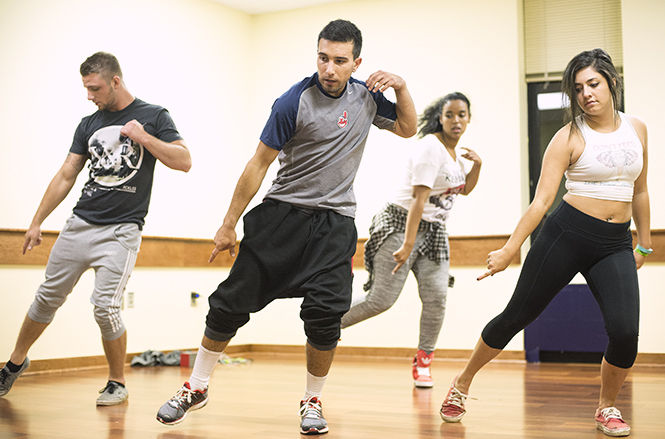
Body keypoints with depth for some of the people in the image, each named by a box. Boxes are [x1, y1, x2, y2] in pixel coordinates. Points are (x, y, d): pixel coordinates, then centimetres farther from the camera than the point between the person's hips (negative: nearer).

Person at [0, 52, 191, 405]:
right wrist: (36, 222, 13)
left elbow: (184, 161, -6)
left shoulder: (153, 116, 1)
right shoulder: (89, 124, 12)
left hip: (121, 230, -4)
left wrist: (144, 138, -15)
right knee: (48, 297, 9)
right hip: (79, 224, 4)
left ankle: (117, 383, 6)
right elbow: (65, 177, 15)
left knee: (105, 306, -13)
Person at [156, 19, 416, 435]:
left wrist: (401, 88, -1)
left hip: (335, 221, 2)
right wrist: (229, 224, -4)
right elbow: (260, 163, -7)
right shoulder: (294, 102, -11)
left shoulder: (366, 96, 4)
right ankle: (197, 388, 17)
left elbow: (407, 128, 19)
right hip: (283, 213, -2)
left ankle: (313, 401, 10)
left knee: (324, 314, -12)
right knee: (231, 302, -2)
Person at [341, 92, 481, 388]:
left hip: (434, 230, 8)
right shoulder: (431, 147, -16)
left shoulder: (454, 151, 11)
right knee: (381, 299, -11)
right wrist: (407, 245, -29)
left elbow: (465, 189, 26)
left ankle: (422, 363, 7)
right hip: (401, 225, -8)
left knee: (436, 296, -8)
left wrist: (477, 165, 6)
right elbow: (419, 199, -24)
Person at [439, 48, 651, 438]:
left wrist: (645, 243, 23)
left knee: (625, 331, -15)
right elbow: (542, 199, -10)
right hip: (567, 234, -3)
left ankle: (607, 407, 14)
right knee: (517, 316, 3)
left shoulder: (637, 129, 9)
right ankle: (462, 384, 25)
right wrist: (510, 250, -18)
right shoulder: (570, 138, -5)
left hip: (616, 244, 3)